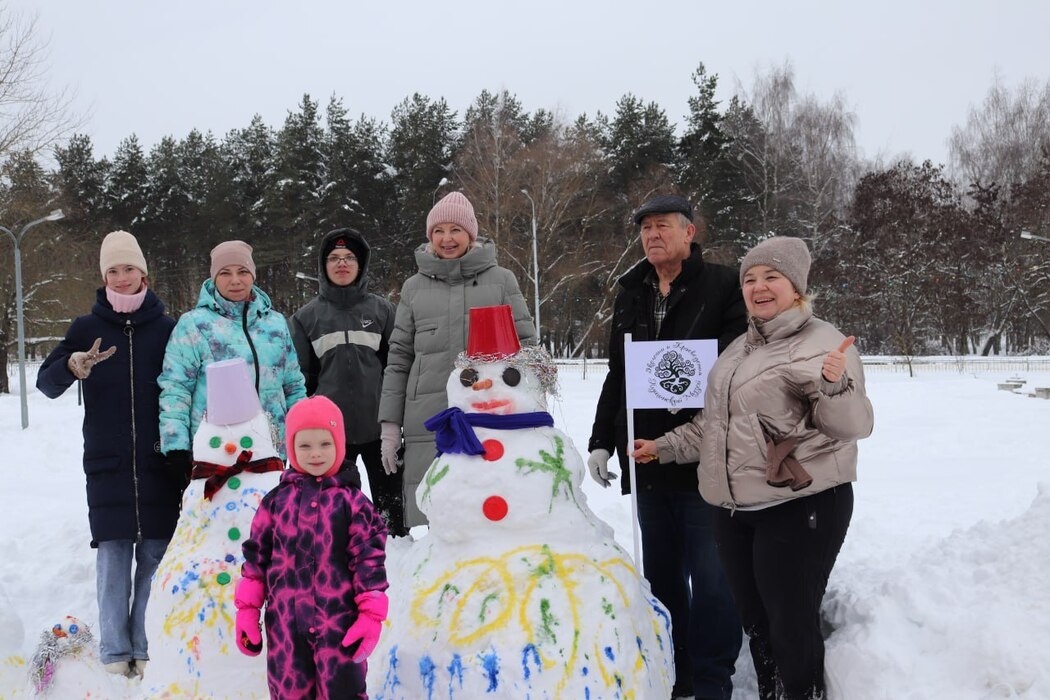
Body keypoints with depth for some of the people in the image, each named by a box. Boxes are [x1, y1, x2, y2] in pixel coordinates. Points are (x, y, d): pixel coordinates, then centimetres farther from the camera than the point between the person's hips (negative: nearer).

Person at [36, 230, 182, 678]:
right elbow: (47, 384, 0)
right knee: (112, 557, 1)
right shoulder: (87, 328, 6)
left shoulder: (168, 329, 4)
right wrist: (72, 365, -22)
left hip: (159, 464, 0)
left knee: (155, 557, 0)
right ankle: (115, 654, 10)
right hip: (107, 464, 0)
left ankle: (148, 651, 11)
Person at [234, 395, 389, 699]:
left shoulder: (352, 501, -1)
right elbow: (256, 554, 10)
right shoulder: (276, 500, 6)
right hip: (285, 621, 3)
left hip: (338, 620, -2)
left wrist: (371, 614, -8)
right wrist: (247, 609, 7)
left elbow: (369, 557, -2)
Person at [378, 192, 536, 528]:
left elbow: (525, 347, 9)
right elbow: (399, 358, 14)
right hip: (428, 425, 1)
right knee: (426, 520, -1)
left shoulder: (501, 280, 9)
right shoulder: (414, 288, 14)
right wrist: (390, 425, 9)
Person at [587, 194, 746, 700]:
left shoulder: (722, 287, -3)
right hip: (647, 460, 6)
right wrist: (601, 442, 15)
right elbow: (616, 376, 19)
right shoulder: (630, 295, 15)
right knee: (660, 574, 13)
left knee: (711, 578, -1)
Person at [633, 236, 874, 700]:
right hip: (735, 510, 8)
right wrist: (666, 446, 20)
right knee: (755, 622, 16)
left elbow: (853, 425, -18)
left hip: (800, 507, -7)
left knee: (792, 627, -4)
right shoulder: (739, 349, 14)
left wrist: (836, 385, -36)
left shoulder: (823, 342, -9)